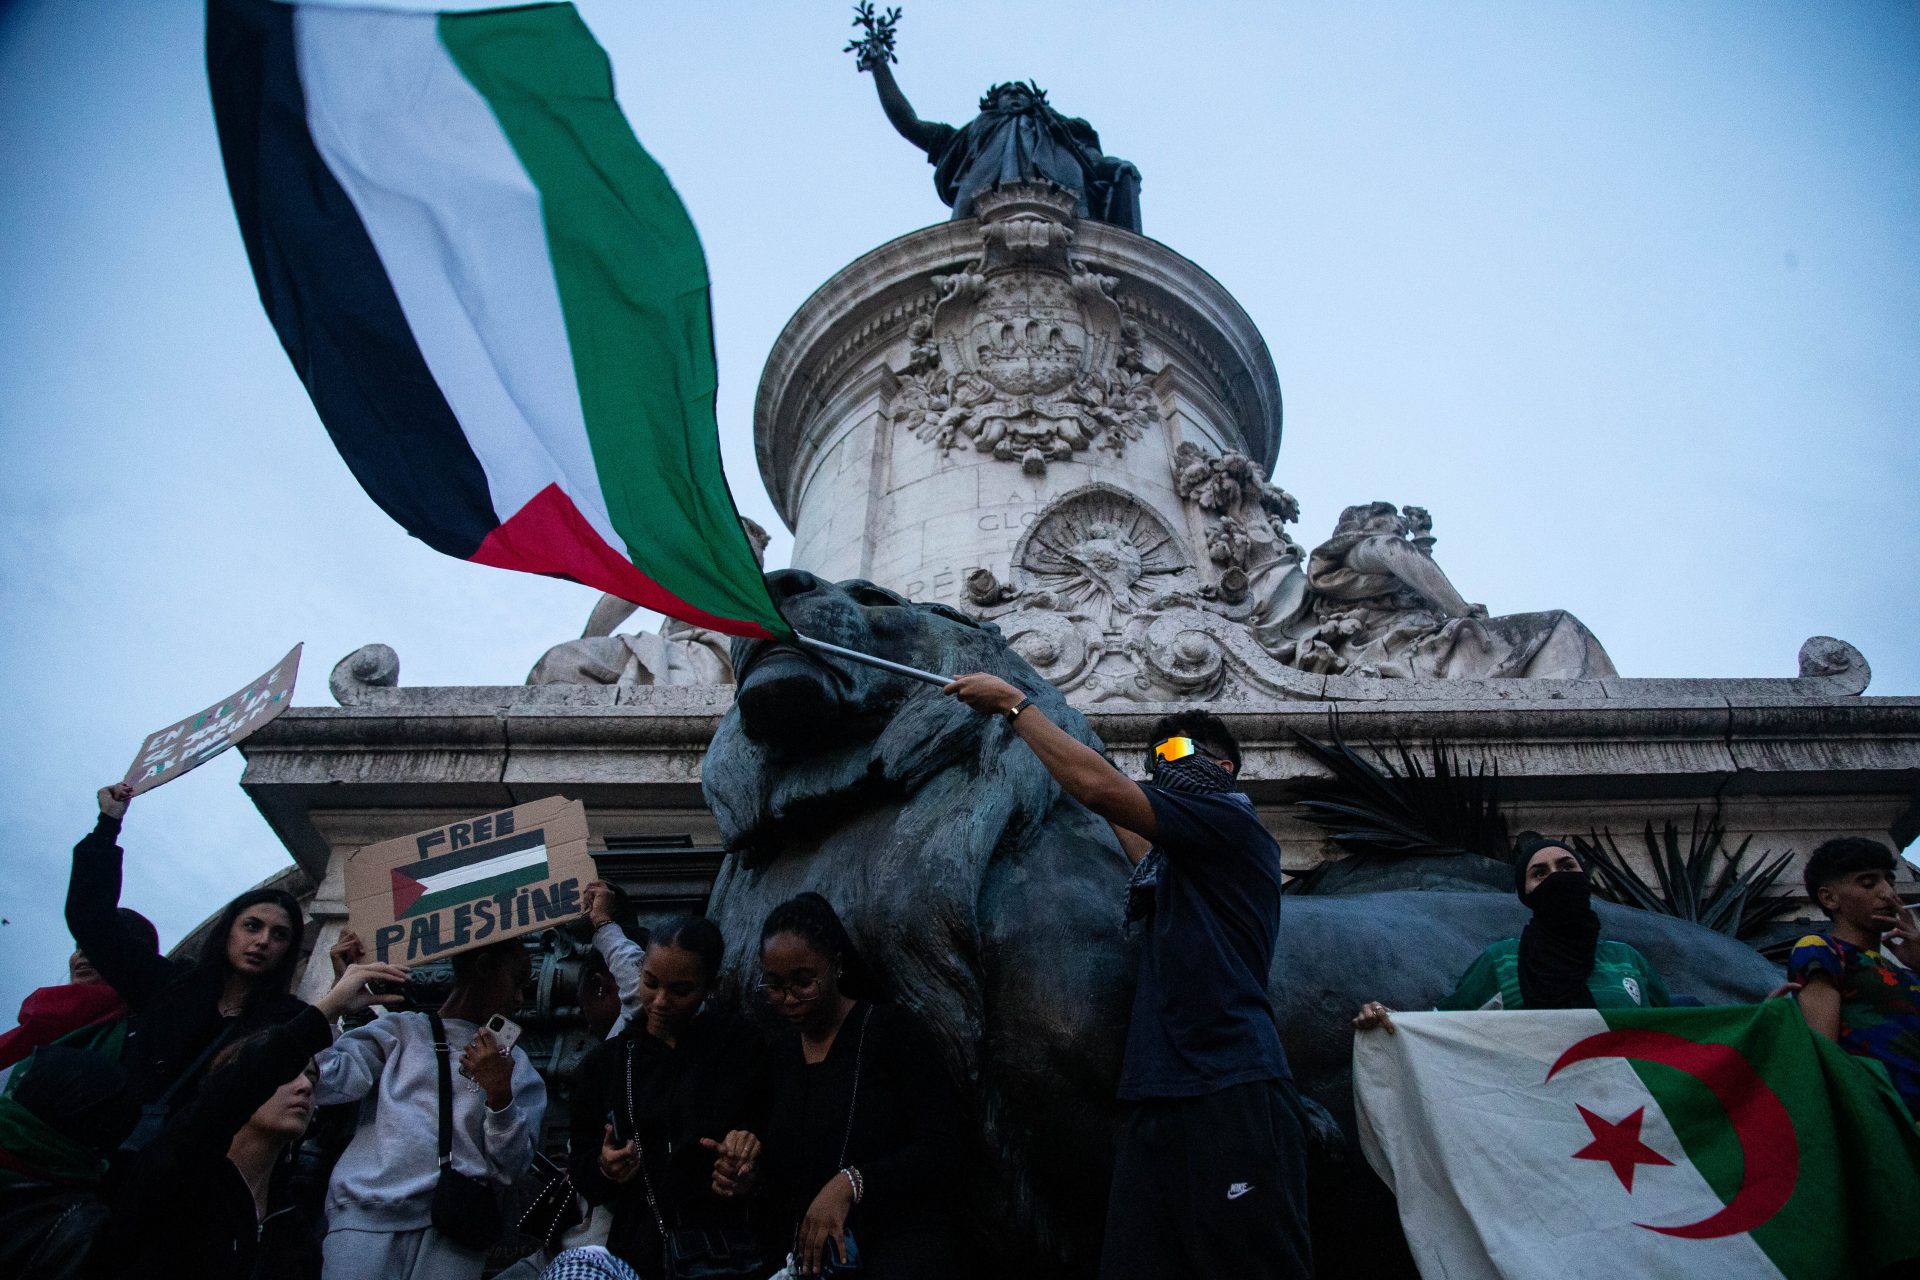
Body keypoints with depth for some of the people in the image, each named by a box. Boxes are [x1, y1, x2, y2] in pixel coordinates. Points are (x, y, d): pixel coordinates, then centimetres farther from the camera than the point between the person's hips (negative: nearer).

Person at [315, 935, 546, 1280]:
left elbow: (510, 1170, 8)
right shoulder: (402, 1031, 17)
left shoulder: (515, 1064, 18)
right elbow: (327, 1083, 0)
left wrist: (500, 1096, -6)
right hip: (366, 1211, -1)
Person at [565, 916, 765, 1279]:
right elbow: (581, 1172, 13)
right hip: (638, 1249, 2)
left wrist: (745, 1138, -15)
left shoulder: (738, 1045, 3)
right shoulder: (604, 1064, 10)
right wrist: (604, 1168, -6)